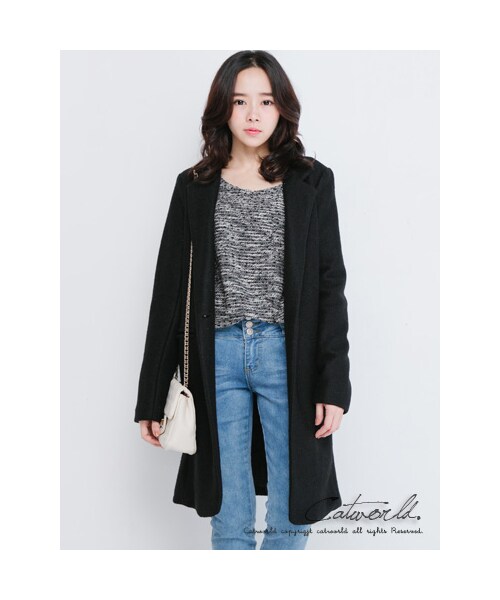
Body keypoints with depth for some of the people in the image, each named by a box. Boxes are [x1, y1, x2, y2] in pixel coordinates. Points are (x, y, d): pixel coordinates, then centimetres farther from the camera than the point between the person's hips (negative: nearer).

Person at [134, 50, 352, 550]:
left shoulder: (312, 182, 4)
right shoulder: (194, 187, 7)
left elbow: (331, 285, 2)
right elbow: (170, 290, 7)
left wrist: (334, 383, -6)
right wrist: (152, 397, 5)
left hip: (288, 354, -1)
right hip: (218, 356, 1)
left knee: (288, 517, 8)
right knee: (229, 521, 9)